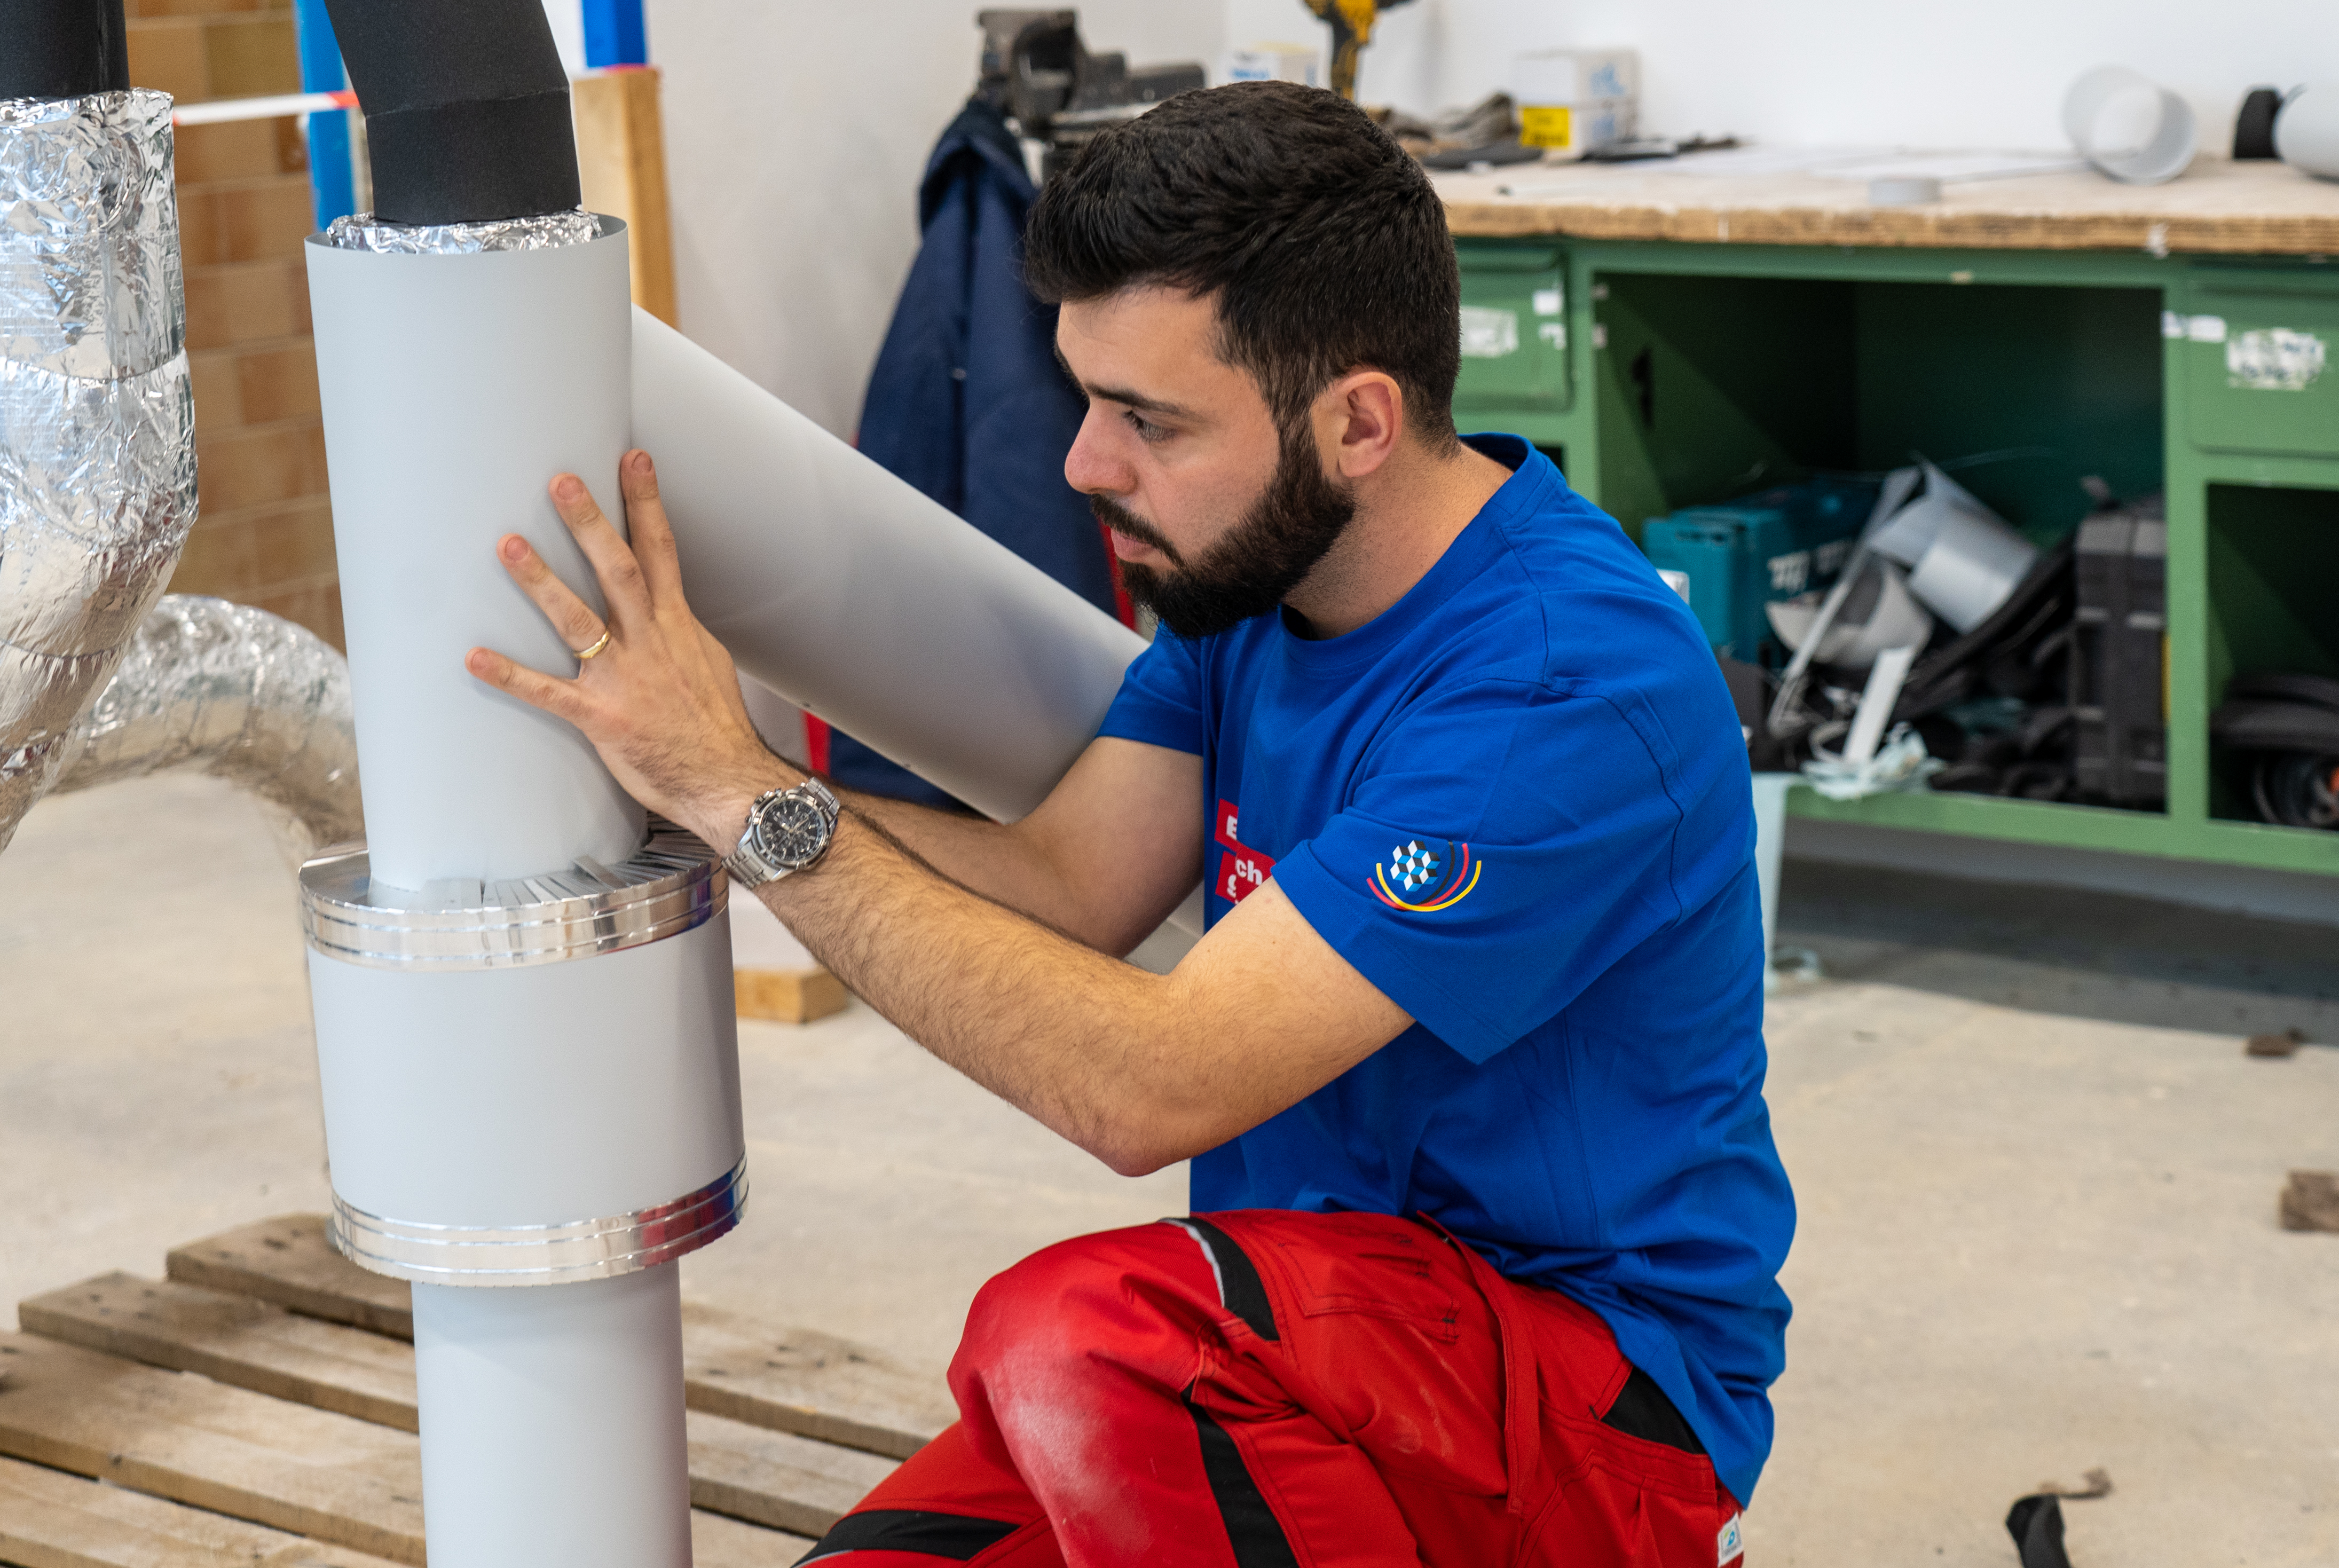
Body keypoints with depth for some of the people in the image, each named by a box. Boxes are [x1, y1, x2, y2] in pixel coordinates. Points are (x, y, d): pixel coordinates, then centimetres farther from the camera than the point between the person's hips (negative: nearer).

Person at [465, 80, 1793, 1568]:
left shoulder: (1570, 692, -25)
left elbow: (1151, 1088, -28)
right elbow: (1066, 885, -3)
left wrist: (750, 800, -25)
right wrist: (688, 762, -14)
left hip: (1599, 1395, -6)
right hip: (1297, 1329, 7)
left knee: (1076, 1335, -33)